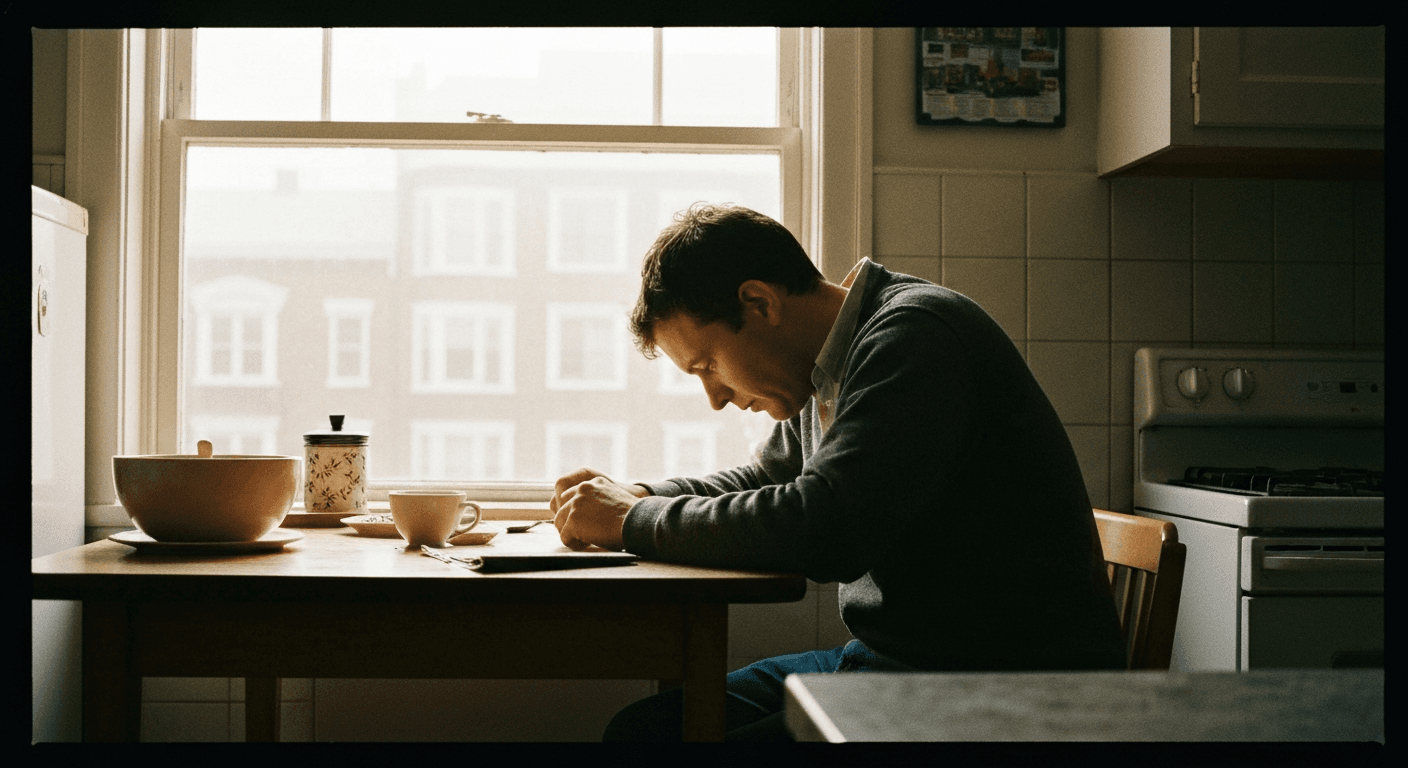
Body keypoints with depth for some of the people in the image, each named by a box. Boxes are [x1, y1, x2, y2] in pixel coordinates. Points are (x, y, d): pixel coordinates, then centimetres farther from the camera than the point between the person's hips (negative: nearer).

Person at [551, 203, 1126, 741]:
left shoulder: (916, 336, -18)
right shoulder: (830, 369, 11)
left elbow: (822, 532, -29)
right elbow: (766, 479, 28)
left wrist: (634, 522, -16)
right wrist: (642, 496, 9)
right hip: (891, 660, 9)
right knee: (642, 727, 3)